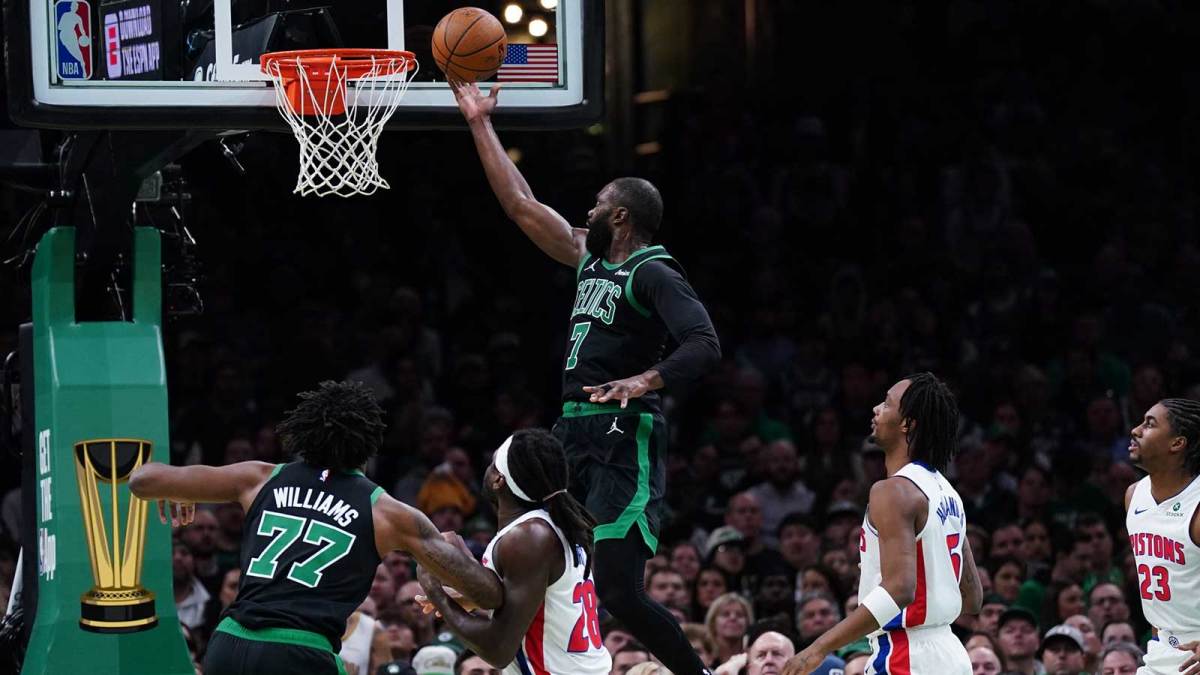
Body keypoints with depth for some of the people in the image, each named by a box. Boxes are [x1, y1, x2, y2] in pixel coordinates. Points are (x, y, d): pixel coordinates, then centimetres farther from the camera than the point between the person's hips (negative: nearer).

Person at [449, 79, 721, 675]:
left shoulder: (654, 274, -9)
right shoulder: (590, 260, 17)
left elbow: (705, 347, -21)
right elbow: (520, 204, 23)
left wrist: (645, 381, -35)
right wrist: (480, 125, 24)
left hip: (624, 439, -9)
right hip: (574, 431, 9)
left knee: (619, 592, -15)